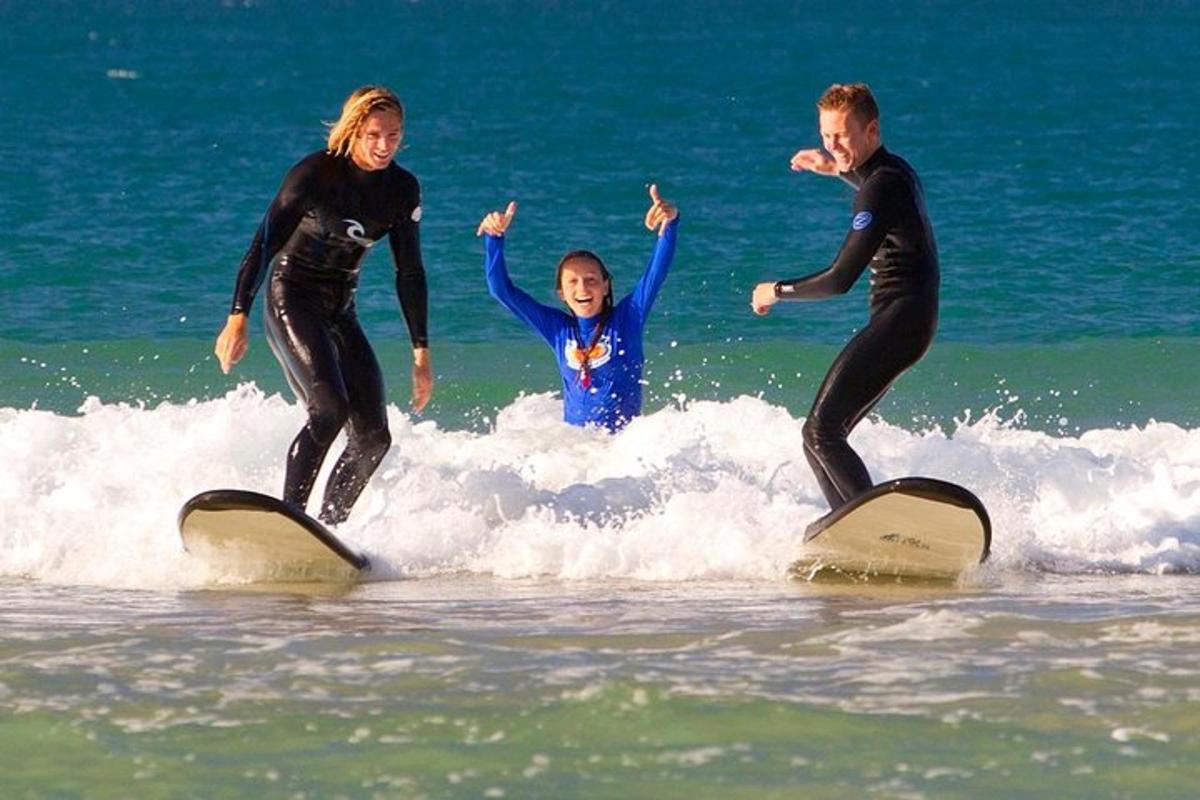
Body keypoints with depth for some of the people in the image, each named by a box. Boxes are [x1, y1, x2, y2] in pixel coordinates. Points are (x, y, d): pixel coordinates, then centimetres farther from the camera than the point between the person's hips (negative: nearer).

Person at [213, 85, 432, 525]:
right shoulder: (316, 174, -14)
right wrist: (238, 317, -22)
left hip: (340, 312, 7)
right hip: (291, 302, -7)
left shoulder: (403, 190, 2)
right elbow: (264, 245, -14)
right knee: (329, 409, -27)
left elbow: (409, 274, 9)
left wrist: (421, 352, 7)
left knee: (373, 437, -3)